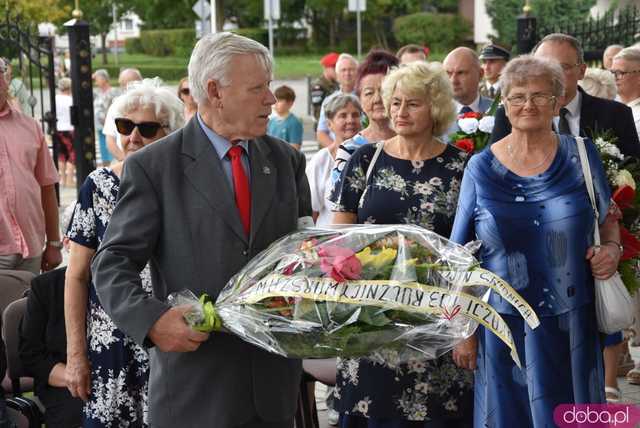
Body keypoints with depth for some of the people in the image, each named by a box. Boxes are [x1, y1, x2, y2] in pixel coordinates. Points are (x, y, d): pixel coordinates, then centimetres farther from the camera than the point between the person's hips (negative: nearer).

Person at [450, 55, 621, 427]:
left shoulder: (582, 156, 1)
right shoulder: (481, 168, 0)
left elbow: (608, 218, 13)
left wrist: (612, 249, -8)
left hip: (571, 325, 1)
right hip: (503, 325, 0)